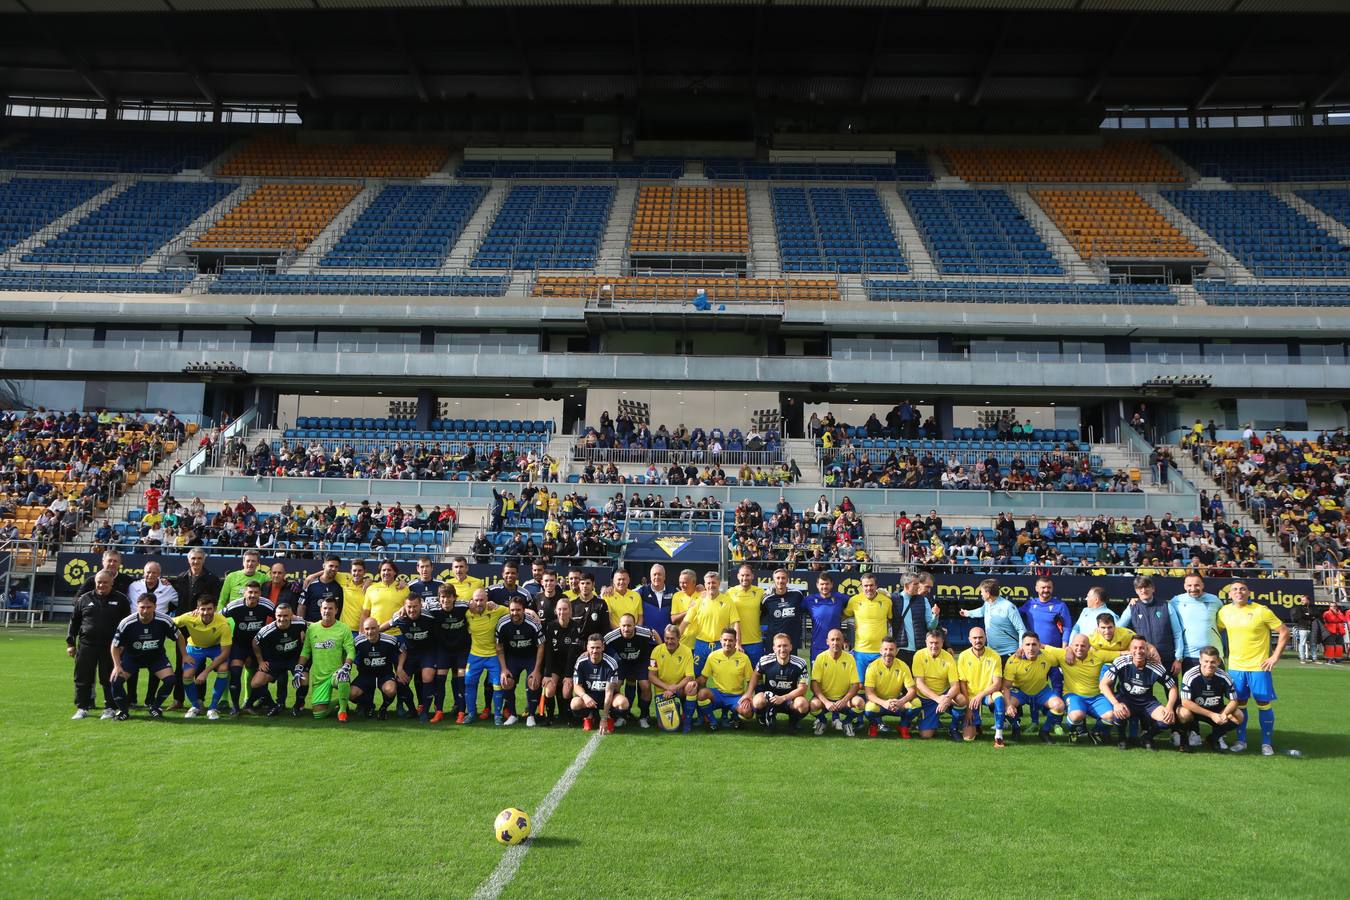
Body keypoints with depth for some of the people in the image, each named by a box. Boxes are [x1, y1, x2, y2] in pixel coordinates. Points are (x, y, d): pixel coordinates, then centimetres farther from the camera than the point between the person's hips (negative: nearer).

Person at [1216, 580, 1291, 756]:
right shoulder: (1224, 612, 2)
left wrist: (1275, 656, -9)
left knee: (1264, 703, 1)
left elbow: (1284, 631, -6)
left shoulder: (1261, 611, -9)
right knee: (1239, 703, 9)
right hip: (1235, 667, 3)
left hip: (1259, 666, -3)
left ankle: (1267, 743, 12)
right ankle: (1240, 740, 20)